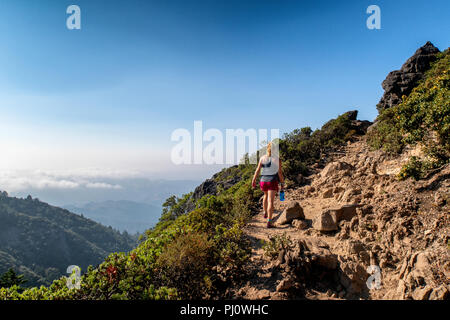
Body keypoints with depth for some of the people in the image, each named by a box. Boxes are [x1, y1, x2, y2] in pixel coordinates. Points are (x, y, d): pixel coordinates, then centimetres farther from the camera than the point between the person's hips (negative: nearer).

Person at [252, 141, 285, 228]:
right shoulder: (277, 159, -5)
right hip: (272, 181, -4)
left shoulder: (262, 158, 2)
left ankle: (265, 213, 44)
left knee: (266, 195, 31)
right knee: (270, 201, -6)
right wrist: (282, 183, 5)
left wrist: (254, 180, 9)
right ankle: (269, 222, -13)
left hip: (263, 181, 4)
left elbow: (257, 170, 1)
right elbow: (280, 172, -6)